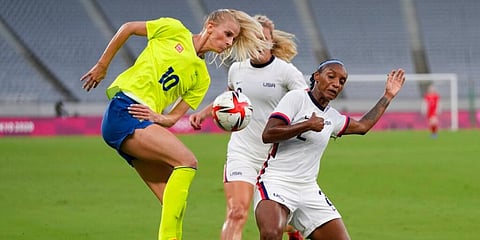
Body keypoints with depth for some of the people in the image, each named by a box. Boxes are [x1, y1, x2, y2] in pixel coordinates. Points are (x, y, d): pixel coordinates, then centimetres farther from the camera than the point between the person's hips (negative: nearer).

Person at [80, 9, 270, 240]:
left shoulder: (201, 78, 17)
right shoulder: (174, 30, 3)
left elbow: (174, 117, 11)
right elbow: (128, 28, 11)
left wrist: (158, 118, -11)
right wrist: (102, 66, 12)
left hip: (145, 121, 7)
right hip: (124, 111, -7)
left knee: (174, 204, -4)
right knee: (187, 161, -24)